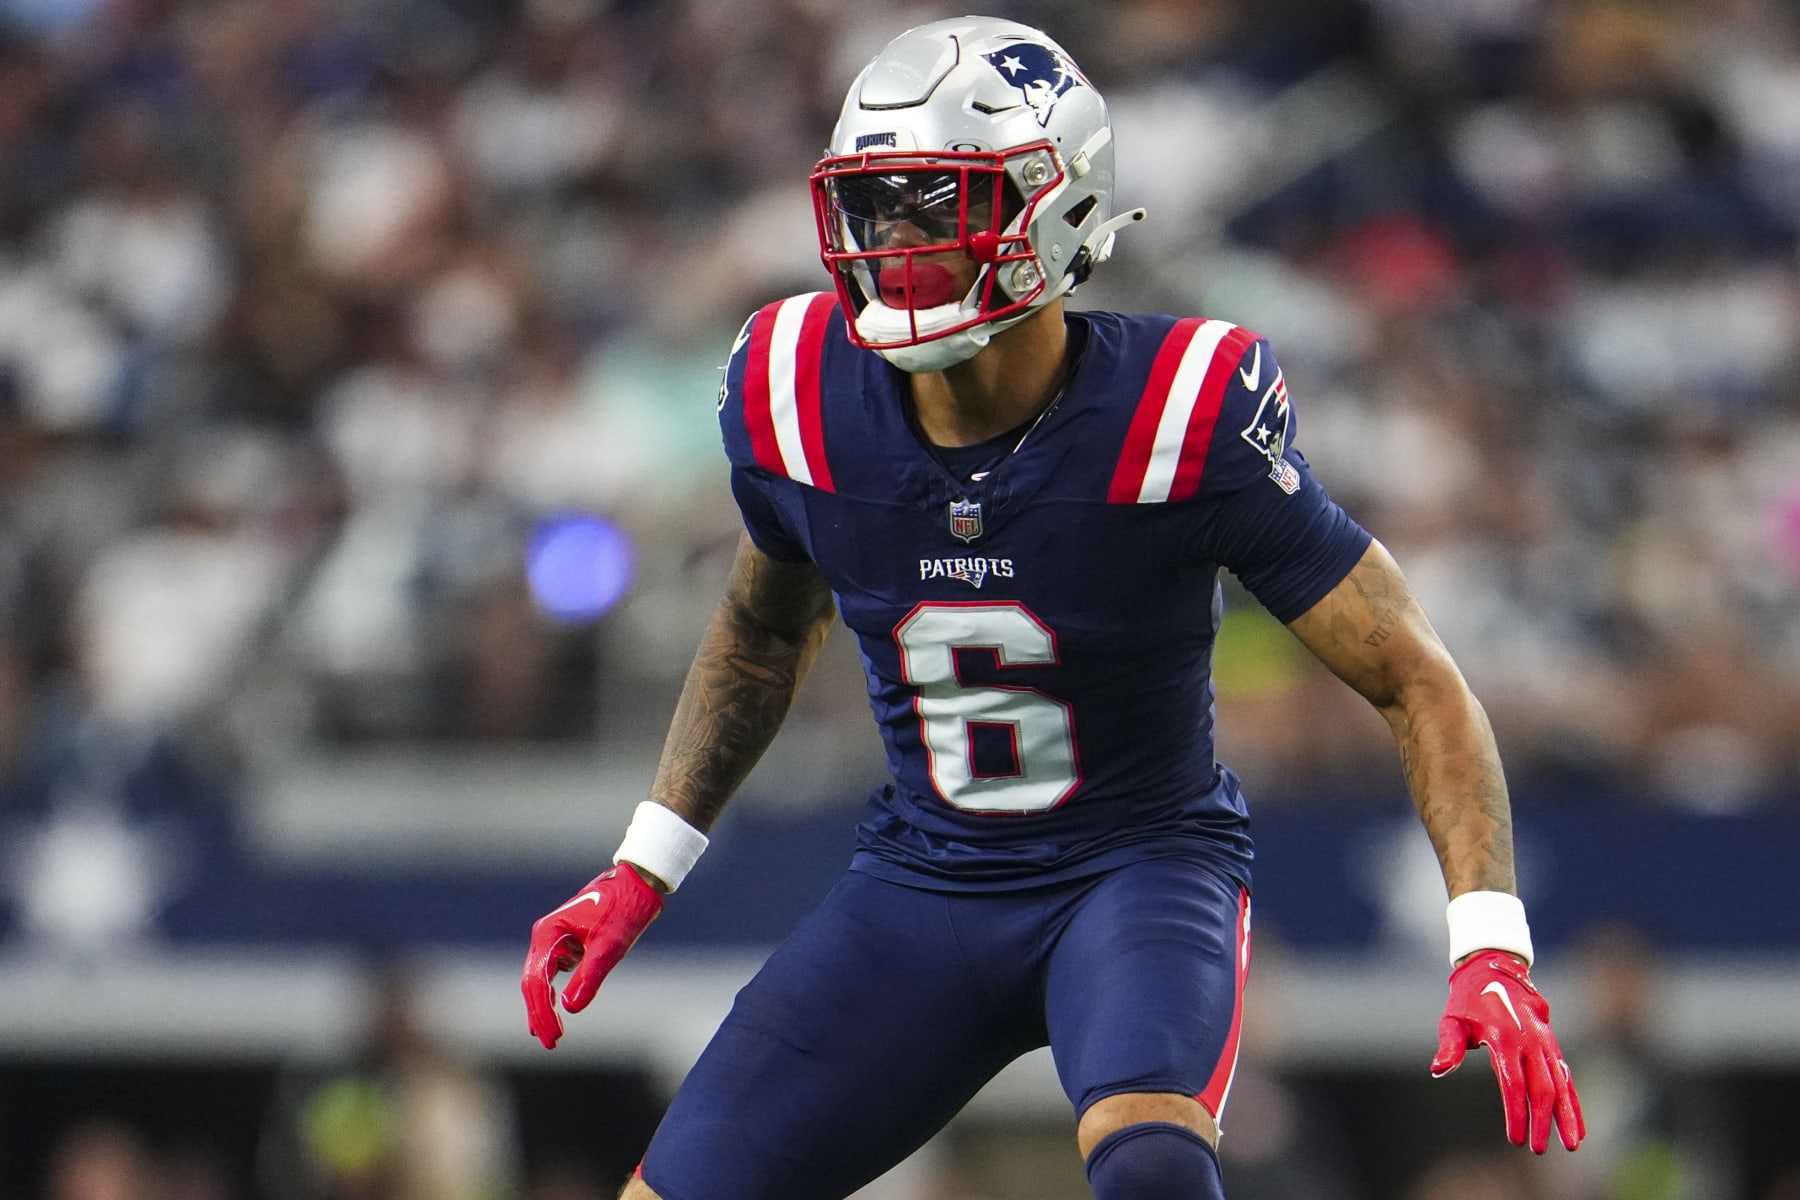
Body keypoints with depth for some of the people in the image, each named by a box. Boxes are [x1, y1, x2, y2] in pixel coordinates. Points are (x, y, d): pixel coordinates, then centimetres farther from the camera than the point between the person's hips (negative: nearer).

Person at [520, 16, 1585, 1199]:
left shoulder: (1183, 421, -21)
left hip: (1142, 867, -4)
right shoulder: (801, 399, -9)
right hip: (922, 881, 5)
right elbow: (765, 629, 14)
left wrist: (1491, 947, -26)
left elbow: (1415, 680, -15)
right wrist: (644, 868, 11)